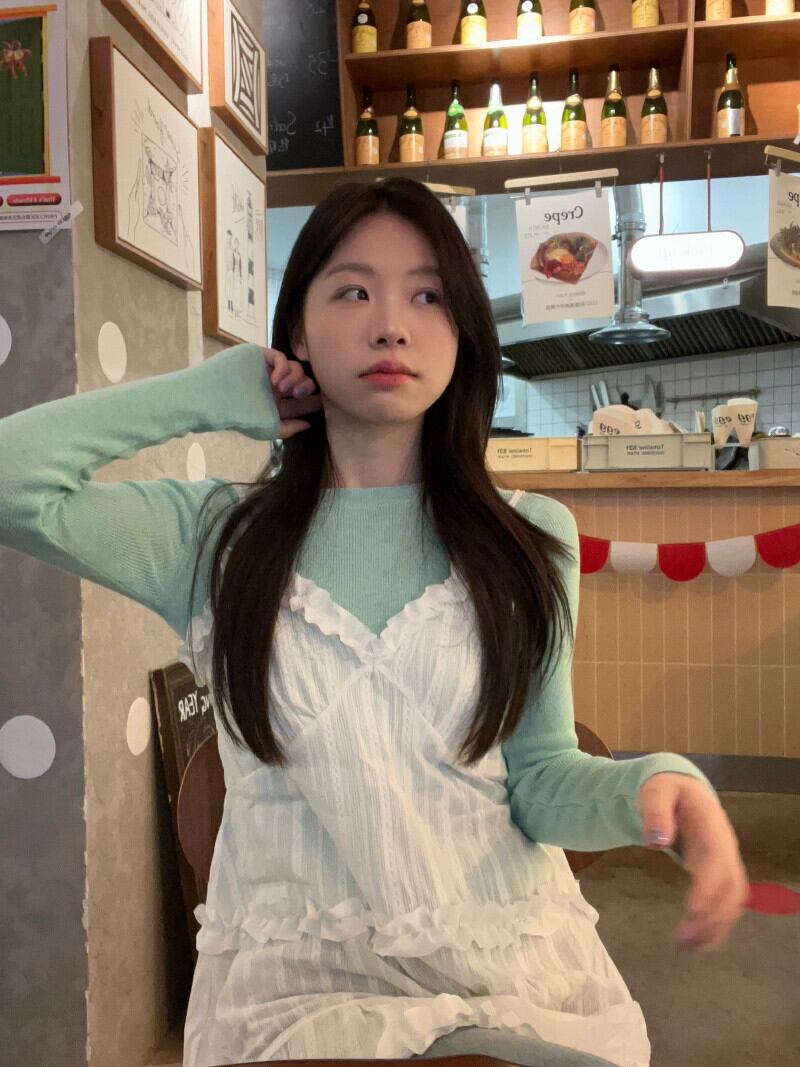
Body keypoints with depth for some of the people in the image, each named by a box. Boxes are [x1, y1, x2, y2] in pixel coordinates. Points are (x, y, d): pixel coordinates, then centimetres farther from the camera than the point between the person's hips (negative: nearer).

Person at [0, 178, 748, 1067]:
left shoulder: (531, 539, 0)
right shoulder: (214, 535, -1)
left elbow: (538, 775, 0)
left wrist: (654, 783, -22)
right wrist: (215, 394, -5)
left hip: (513, 966, 2)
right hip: (288, 978, 0)